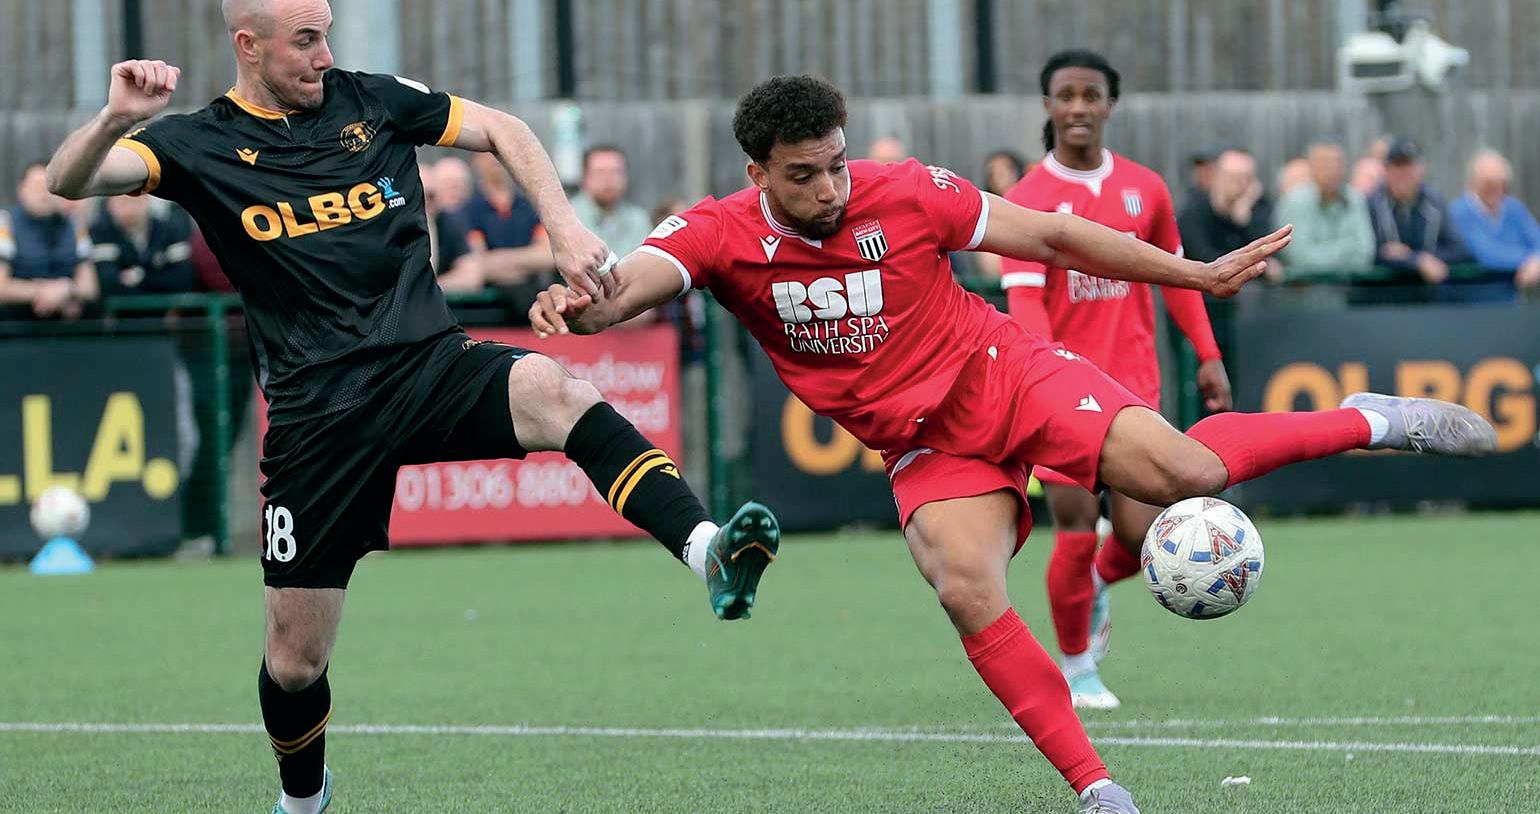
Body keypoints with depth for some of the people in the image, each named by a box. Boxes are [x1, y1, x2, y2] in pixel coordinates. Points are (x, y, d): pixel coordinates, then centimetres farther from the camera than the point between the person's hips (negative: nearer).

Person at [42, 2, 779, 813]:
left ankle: (707, 550, -50)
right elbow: (69, 180, -12)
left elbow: (502, 131, 13)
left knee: (556, 393, -33)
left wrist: (565, 230, -2)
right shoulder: (202, 144, 1)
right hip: (318, 412, -1)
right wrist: (115, 120, -33)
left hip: (433, 366, 1)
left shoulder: (369, 101, 8)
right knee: (295, 661, 3)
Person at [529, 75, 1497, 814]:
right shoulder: (721, 234, -13)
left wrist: (1198, 275, -1)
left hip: (1006, 374, -2)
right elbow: (636, 278, -31)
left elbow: (1054, 237, -5)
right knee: (967, 589, -25)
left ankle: (1367, 422, 1)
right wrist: (585, 304, -56)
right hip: (927, 449, 2)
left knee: (1181, 473, -23)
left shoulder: (907, 194, -14)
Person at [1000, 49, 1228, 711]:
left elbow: (1174, 276, 19)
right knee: (1076, 533, -7)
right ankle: (1076, 668, 14)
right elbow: (1024, 300, -15)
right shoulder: (1026, 201, -5)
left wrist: (1209, 357, 11)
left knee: (1141, 537, -7)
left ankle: (1098, 586, 29)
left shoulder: (1145, 189, 8)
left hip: (1133, 386, 3)